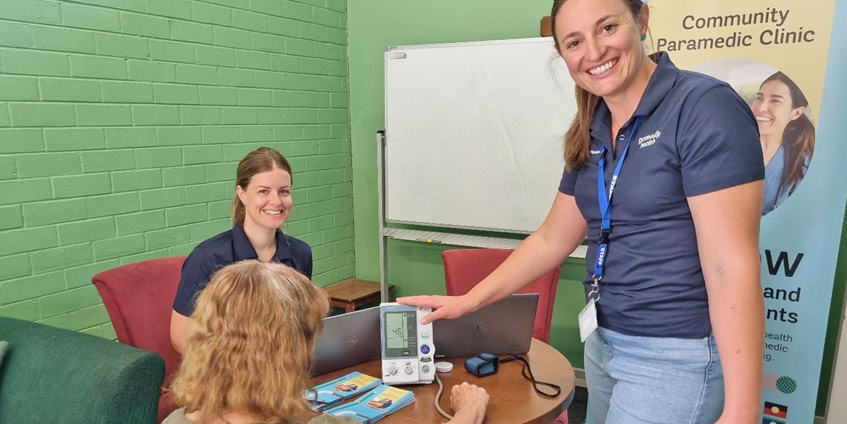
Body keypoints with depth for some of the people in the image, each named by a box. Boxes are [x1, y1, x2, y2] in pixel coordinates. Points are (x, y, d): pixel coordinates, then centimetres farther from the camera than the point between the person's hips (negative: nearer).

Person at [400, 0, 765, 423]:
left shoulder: (704, 108, -16)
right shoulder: (590, 134, 5)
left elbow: (732, 267, -20)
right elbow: (551, 240, 11)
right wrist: (469, 301, 10)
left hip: (677, 356, -6)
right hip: (603, 342, 7)